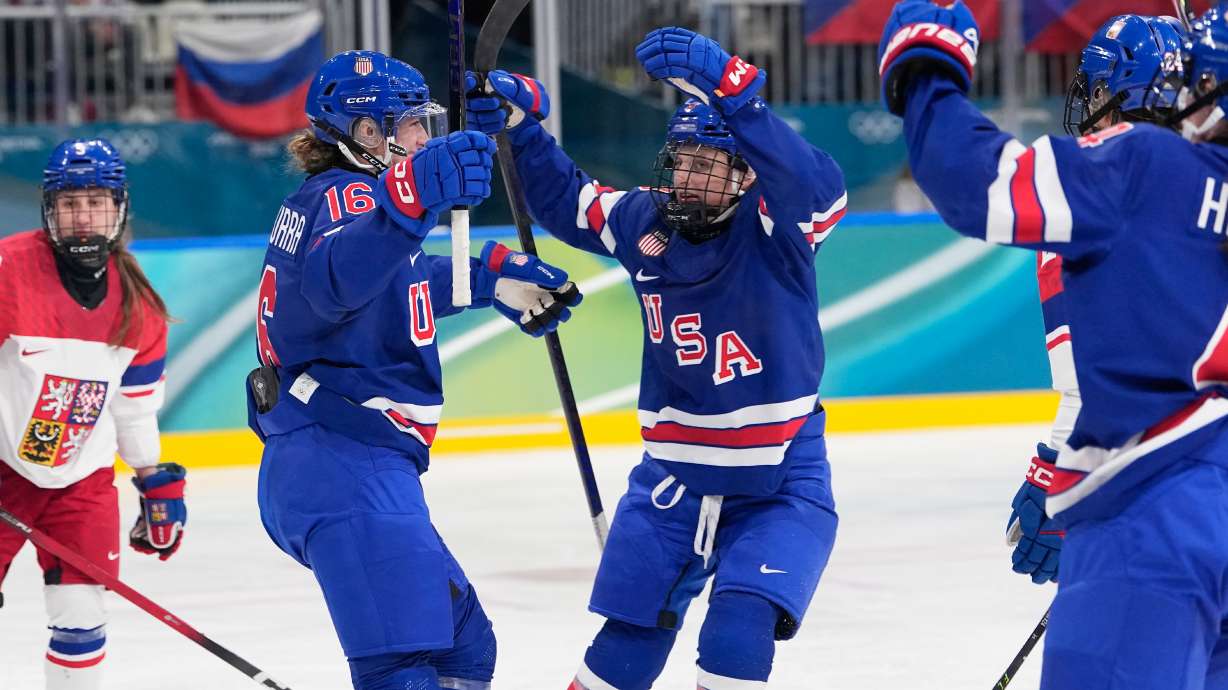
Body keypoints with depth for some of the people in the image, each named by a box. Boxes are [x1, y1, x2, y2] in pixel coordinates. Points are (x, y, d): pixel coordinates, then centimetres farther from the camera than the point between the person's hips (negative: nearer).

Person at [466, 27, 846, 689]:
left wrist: (725, 86, -52)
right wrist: (519, 121, -5)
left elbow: (813, 183, -38)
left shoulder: (772, 226, -16)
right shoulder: (642, 221, -3)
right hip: (672, 479, 4)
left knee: (738, 637, -21)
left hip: (780, 481, -4)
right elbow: (560, 198, 13)